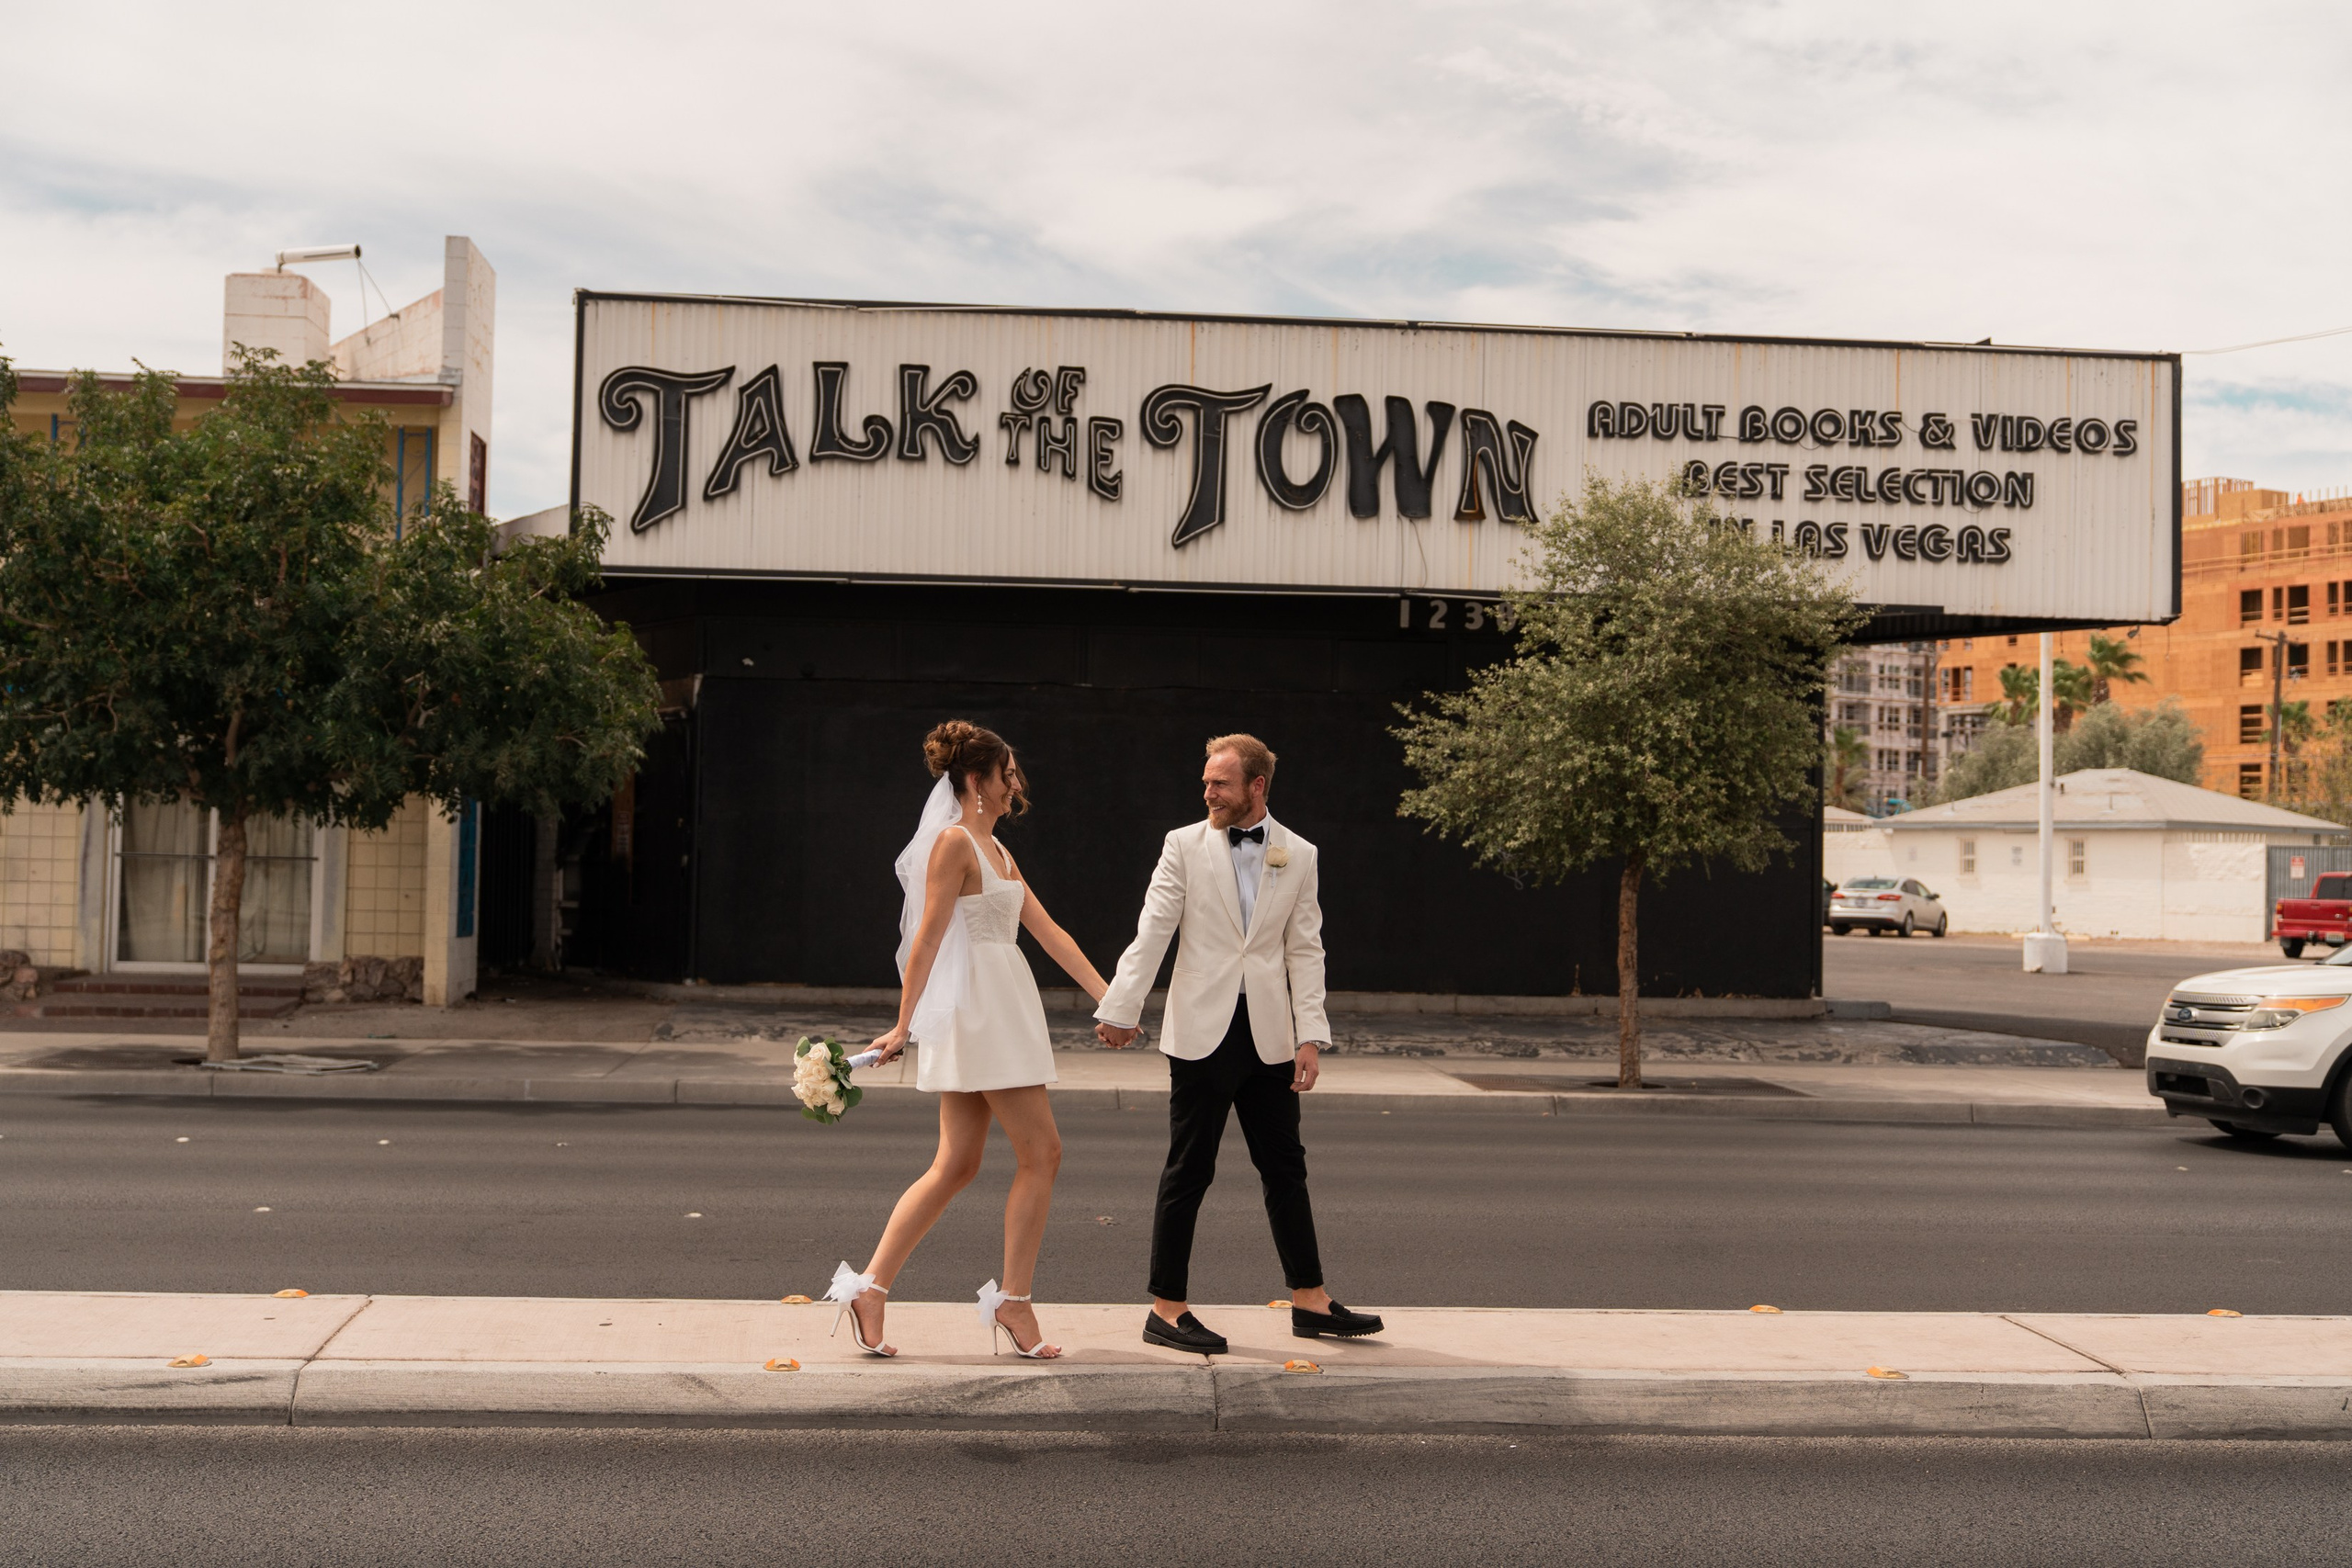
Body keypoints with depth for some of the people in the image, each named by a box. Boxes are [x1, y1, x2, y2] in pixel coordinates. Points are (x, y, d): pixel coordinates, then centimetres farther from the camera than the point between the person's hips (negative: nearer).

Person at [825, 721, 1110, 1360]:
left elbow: (1049, 932, 17)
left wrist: (1109, 997, 14)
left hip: (999, 1014, 9)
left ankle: (869, 1288, 8)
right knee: (1041, 1152, -4)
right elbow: (927, 939, -14)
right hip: (977, 1013, -9)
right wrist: (903, 1025, -16)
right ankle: (1013, 1301, 4)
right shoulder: (953, 842, -10)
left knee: (956, 1165, 7)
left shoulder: (994, 848, 19)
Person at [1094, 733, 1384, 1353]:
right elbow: (1151, 934, -2)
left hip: (1269, 1035, 3)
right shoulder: (1185, 845, 1)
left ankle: (1310, 1301, 20)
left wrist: (1310, 1035, -1)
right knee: (1189, 1169, 0)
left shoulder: (1298, 855, 7)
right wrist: (1120, 1009, -8)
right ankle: (1166, 1309, 9)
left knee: (1285, 1166, 10)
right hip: (1202, 1031, -3)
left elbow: (1305, 950, 6)